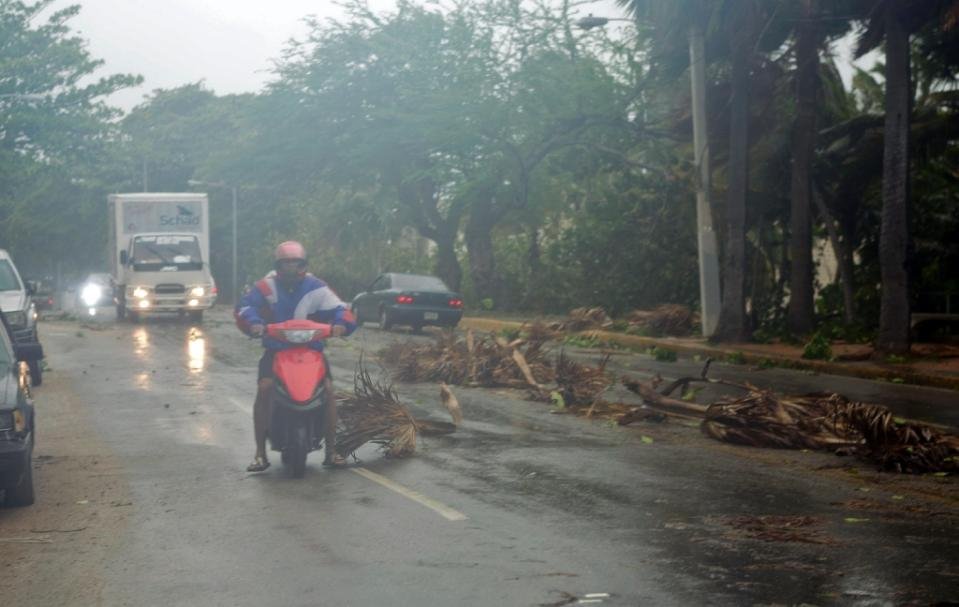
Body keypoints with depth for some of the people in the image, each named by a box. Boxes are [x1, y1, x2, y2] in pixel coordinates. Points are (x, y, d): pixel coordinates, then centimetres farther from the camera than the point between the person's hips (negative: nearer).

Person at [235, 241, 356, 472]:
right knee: (264, 388, -22)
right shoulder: (267, 285, -3)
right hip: (276, 348, 0)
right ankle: (260, 453, -13)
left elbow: (338, 308, -9)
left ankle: (330, 449, -6)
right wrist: (253, 322, -35)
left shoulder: (316, 287, -2)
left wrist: (341, 323, -32)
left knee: (327, 389, -18)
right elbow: (245, 306, -14)